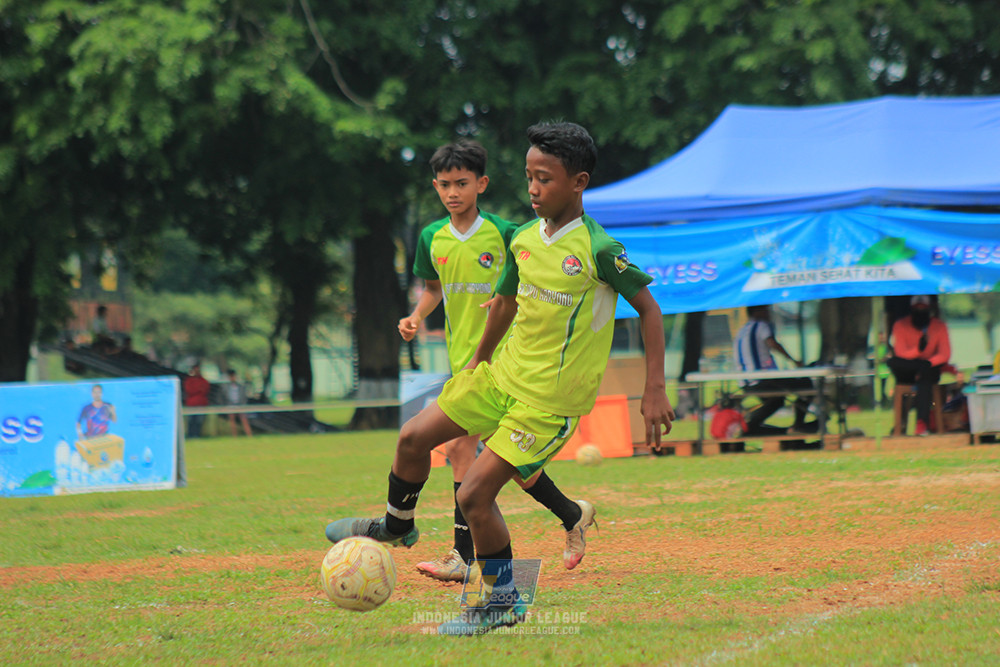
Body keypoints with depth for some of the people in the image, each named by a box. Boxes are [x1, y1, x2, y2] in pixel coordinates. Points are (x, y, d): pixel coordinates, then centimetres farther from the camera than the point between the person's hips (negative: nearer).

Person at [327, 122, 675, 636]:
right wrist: (478, 363, 29)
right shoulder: (524, 240, 2)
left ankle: (503, 601, 8)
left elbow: (648, 309, -11)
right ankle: (397, 525, 38)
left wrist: (654, 392, -14)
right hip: (504, 375, 7)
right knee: (413, 437, 9)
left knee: (474, 494, -11)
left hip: (551, 399, -7)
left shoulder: (599, 250, -18)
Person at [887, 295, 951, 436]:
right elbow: (900, 353, -17)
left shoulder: (939, 325, -3)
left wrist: (929, 363, -30)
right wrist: (918, 349, -36)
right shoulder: (901, 325, -6)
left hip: (930, 370, 0)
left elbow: (945, 354, -10)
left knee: (925, 378, -37)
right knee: (892, 362, -32)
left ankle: (922, 422, -43)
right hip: (906, 373, 0)